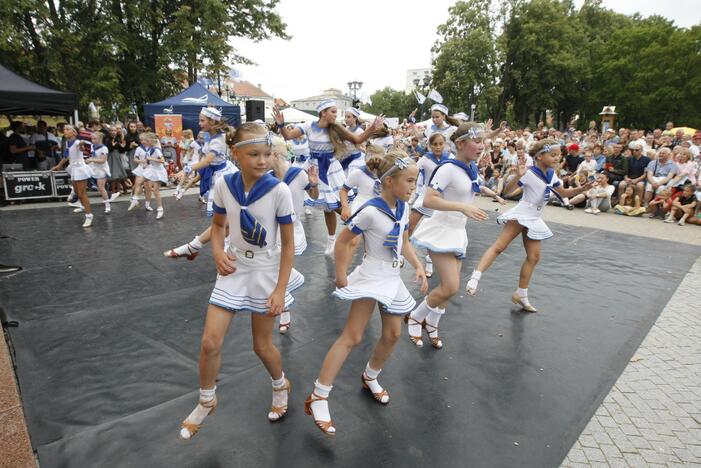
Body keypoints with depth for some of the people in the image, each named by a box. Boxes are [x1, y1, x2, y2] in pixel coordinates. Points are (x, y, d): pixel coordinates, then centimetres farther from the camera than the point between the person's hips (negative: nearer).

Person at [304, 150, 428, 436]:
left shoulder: (403, 208, 0)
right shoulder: (371, 211, -23)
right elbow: (343, 241, -16)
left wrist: (419, 267, 4)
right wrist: (341, 277, -15)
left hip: (393, 279, 8)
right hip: (370, 279, -7)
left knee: (392, 334, 14)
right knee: (352, 337, -6)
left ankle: (370, 378, 40)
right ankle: (318, 398, 4)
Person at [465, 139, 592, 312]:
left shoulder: (551, 174, 8)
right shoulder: (529, 173, -14)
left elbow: (564, 193, 22)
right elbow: (507, 190, -21)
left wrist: (582, 189, 6)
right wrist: (518, 176, -37)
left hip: (534, 219, 8)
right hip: (520, 215, -8)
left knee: (534, 257, 10)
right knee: (499, 246, -24)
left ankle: (521, 295, 21)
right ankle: (475, 277, -31)